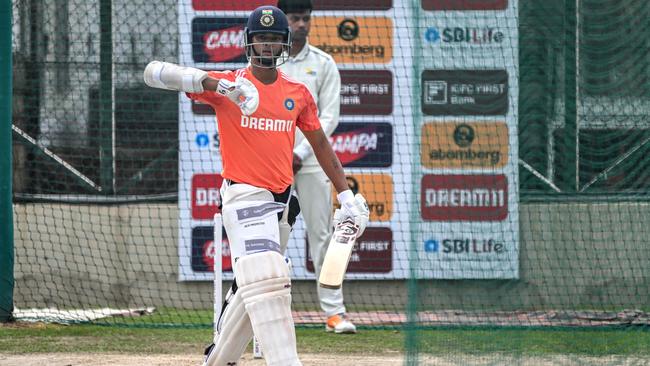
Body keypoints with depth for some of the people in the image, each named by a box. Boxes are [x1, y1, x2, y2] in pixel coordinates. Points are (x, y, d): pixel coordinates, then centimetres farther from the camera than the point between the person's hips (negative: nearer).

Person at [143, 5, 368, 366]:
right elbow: (154, 72, -15)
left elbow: (321, 145, 19)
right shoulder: (227, 84, -5)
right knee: (266, 280, -21)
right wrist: (216, 84, -30)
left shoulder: (298, 93, 11)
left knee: (252, 287, 12)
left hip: (281, 202, 6)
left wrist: (346, 196, 12)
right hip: (244, 197, -6)